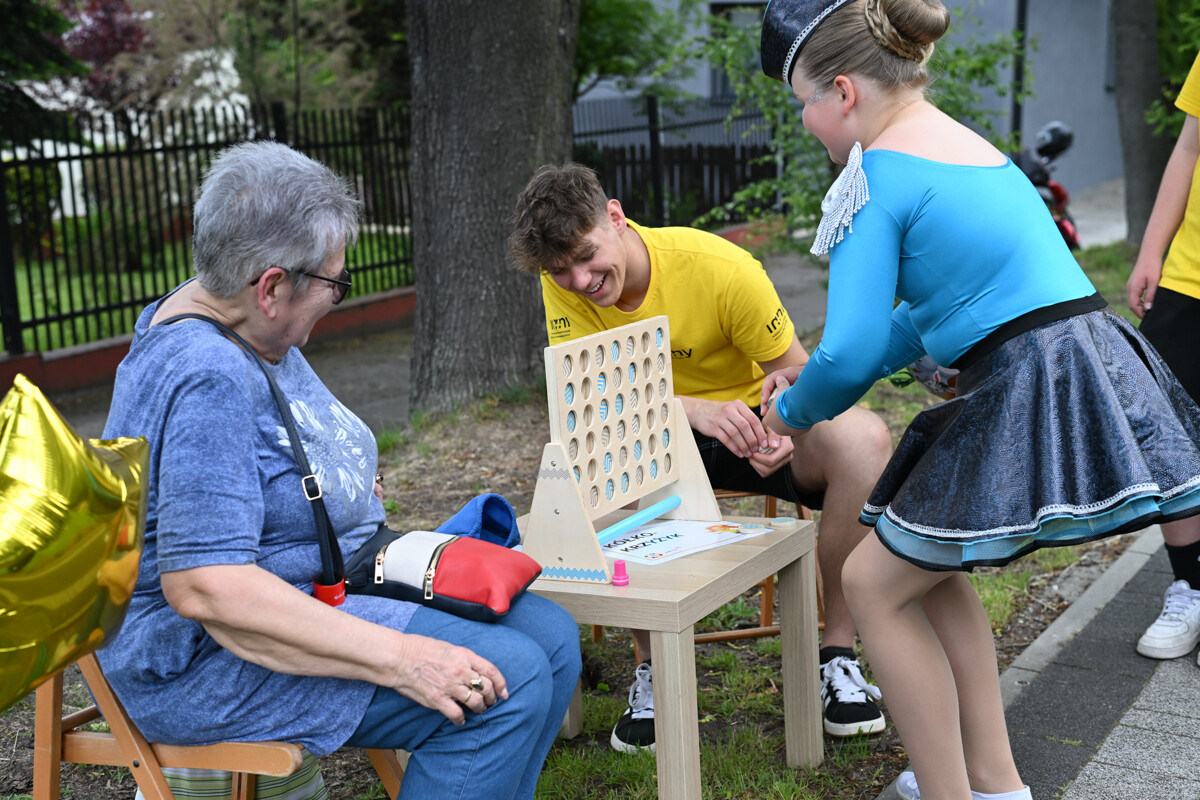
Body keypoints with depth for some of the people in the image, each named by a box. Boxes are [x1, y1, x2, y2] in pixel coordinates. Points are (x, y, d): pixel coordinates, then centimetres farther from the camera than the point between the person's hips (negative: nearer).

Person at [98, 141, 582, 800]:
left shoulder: (248, 327, 7)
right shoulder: (205, 377, -26)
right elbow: (203, 585, -33)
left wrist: (348, 491, 10)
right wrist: (398, 659, -33)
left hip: (324, 590, 11)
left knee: (551, 635, 0)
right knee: (508, 683, -23)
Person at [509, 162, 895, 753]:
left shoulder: (722, 268, -23)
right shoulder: (563, 284, -16)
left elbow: (797, 373, -14)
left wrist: (782, 429, -38)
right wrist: (694, 409, -41)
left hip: (749, 421, -1)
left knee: (863, 439, -31)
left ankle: (837, 654, -16)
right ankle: (653, 670, -16)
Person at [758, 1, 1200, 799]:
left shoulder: (876, 174, -11)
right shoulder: (965, 142, 18)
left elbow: (851, 348, -13)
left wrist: (796, 412, 8)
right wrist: (812, 382, 25)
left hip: (1035, 399, -9)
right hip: (1095, 371, 9)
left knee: (875, 582, 6)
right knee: (928, 564, 23)